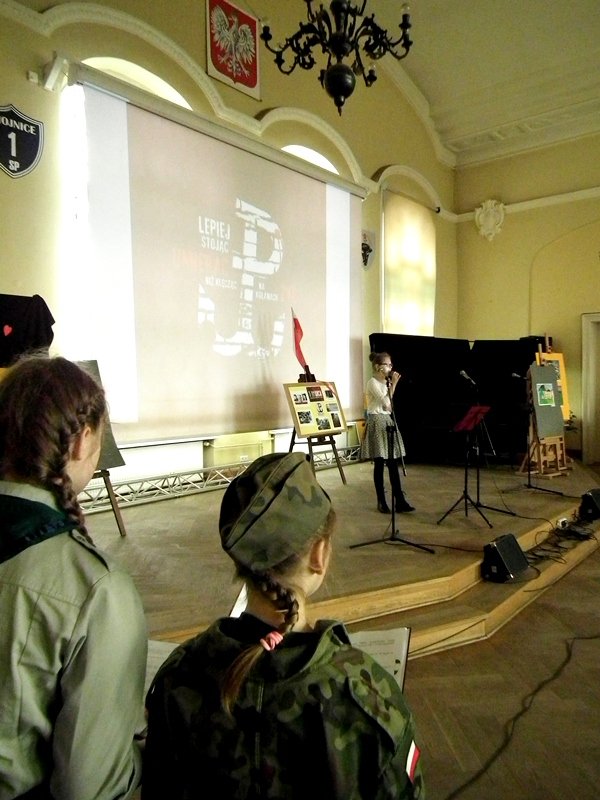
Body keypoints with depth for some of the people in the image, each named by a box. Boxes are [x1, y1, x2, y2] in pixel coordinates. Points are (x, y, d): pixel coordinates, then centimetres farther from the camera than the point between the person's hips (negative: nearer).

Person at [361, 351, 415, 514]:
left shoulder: (385, 383, 14)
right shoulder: (372, 382, -11)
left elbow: (389, 405, 13)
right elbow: (386, 403, -19)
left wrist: (391, 384, 7)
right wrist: (393, 384, -16)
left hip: (388, 421, 8)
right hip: (377, 422, -8)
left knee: (393, 463, 5)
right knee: (379, 464, -1)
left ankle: (400, 500, 7)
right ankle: (381, 502, 8)